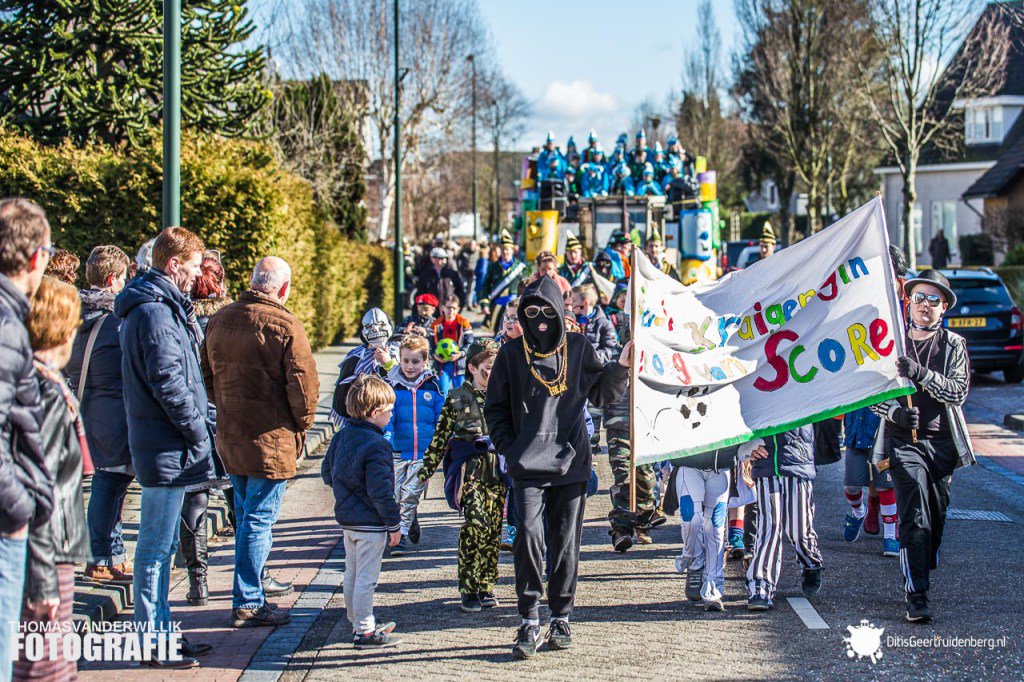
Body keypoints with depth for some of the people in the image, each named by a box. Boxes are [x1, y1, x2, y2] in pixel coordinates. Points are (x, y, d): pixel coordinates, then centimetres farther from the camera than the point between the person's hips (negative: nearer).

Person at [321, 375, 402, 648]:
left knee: (352, 574, 18)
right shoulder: (376, 446, -21)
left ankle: (358, 622, 30)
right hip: (370, 523, -9)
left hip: (347, 518, 9)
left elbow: (327, 472, 14)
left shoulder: (342, 436, 5)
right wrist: (394, 524, -14)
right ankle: (364, 631, 2)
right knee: (366, 577, -3)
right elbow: (380, 491, -22)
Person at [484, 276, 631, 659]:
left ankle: (561, 618, 18)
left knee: (566, 542, 6)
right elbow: (495, 408, 10)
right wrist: (509, 449, -1)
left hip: (571, 463, 1)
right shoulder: (512, 354, 4)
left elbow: (602, 394, 14)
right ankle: (529, 621, -5)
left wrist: (621, 366, -3)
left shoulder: (577, 348, 7)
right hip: (528, 466, -1)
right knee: (529, 536, -14)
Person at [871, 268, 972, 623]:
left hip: (942, 441, 2)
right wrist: (894, 411, -13)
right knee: (914, 516, -13)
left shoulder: (954, 345, 6)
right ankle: (916, 597, -15)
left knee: (936, 516, 8)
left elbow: (958, 390, -8)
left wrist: (921, 373, -23)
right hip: (903, 440, -2)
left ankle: (922, 576, 29)